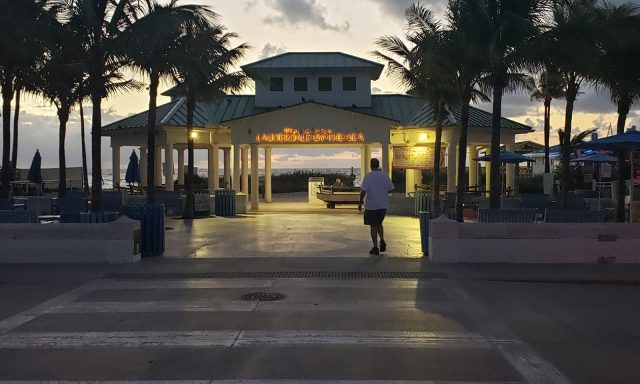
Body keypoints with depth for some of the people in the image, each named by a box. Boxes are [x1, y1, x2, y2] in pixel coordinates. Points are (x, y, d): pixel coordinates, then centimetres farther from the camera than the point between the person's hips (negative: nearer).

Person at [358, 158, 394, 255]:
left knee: (373, 226, 4)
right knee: (379, 223, 22)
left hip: (371, 205, -4)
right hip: (383, 205, 4)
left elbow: (363, 190, -17)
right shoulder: (385, 175, 2)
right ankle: (382, 240, 1)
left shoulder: (368, 176, -12)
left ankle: (375, 248, 5)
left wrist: (360, 203, -8)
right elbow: (391, 189, 7)